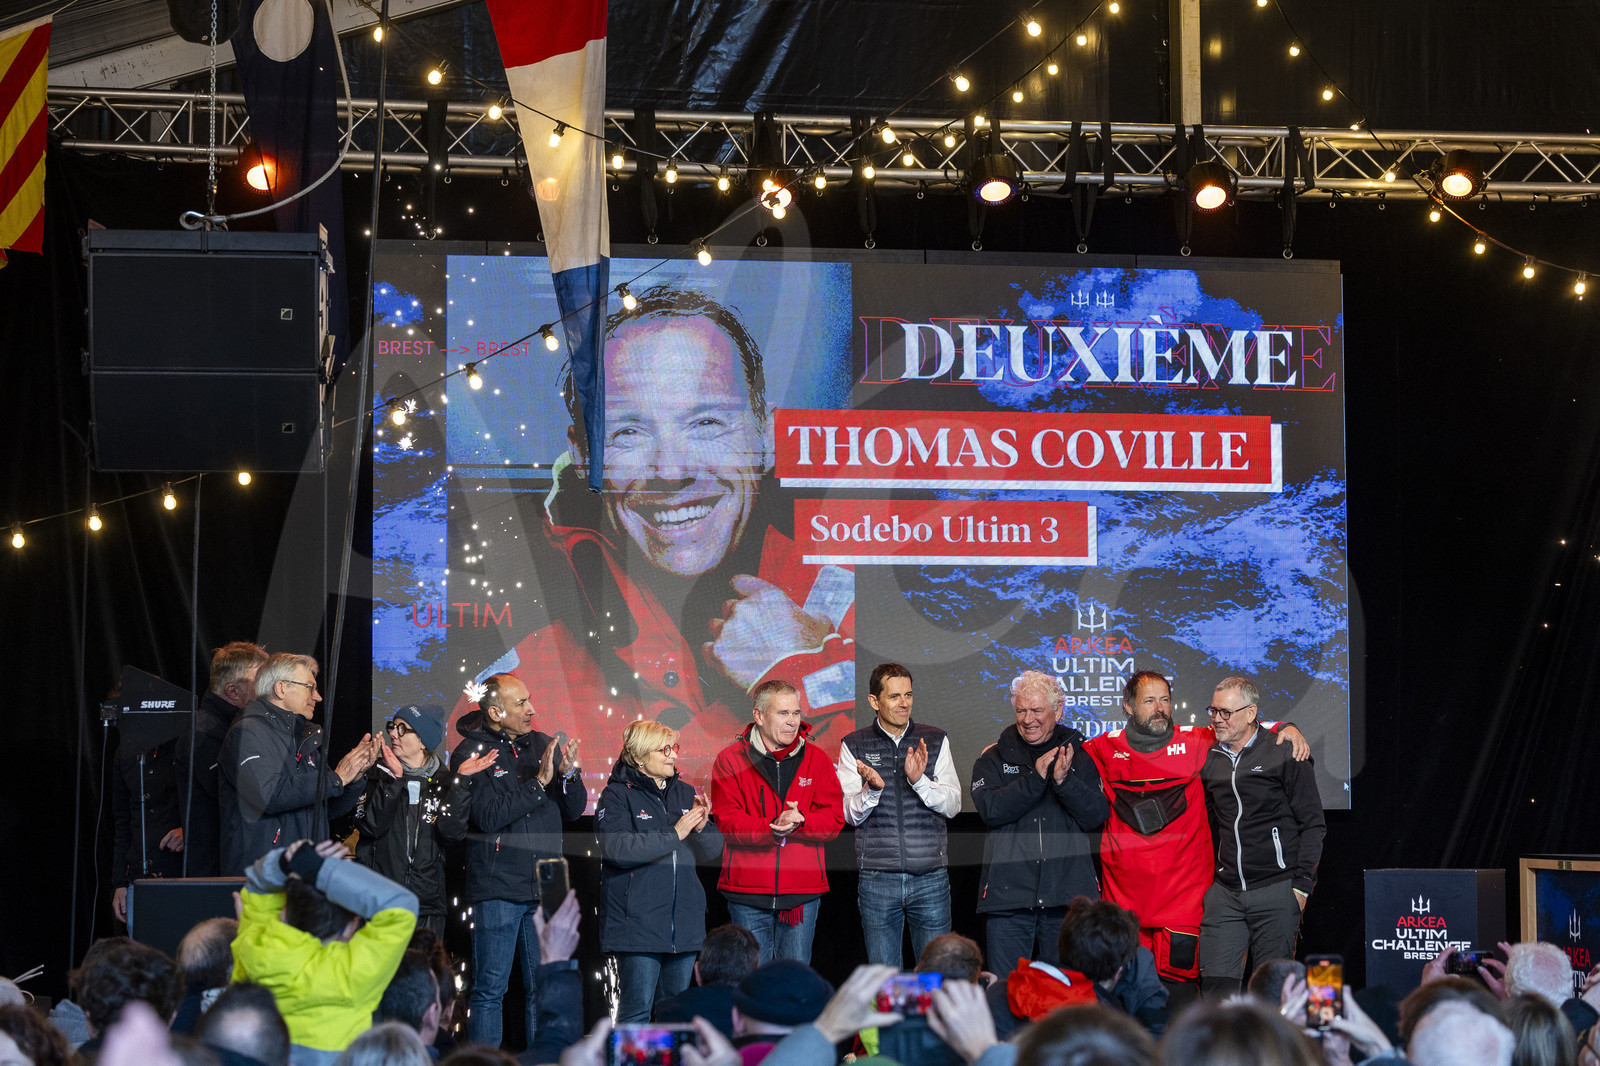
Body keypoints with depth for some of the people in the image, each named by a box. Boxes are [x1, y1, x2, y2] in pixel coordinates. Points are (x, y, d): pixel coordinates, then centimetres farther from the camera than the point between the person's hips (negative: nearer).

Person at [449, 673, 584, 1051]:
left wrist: (569, 774, -9)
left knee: (544, 987, 7)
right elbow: (488, 816, -16)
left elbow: (574, 810, 11)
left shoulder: (543, 745, 11)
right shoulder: (471, 753, -4)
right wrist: (538, 782, -17)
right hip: (497, 888, -5)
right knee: (490, 988, -2)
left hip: (545, 886, 5)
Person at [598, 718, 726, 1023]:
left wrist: (702, 828, -10)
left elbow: (712, 850, 12)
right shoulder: (618, 796, -4)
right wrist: (674, 833, -19)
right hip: (638, 924, -6)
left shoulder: (685, 793, 14)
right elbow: (618, 849, -19)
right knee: (637, 1009, -8)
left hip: (684, 923, 6)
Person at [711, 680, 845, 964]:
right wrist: (773, 827, -24)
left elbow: (834, 819, 0)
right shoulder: (731, 760, 1)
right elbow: (728, 822, -8)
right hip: (748, 890, -2)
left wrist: (798, 823, -19)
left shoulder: (816, 760, 7)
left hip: (803, 893, 2)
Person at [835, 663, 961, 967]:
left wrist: (920, 781, -17)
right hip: (877, 879, 0)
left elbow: (953, 805, 1)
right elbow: (850, 814, 0)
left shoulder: (935, 740, 7)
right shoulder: (854, 746, 5)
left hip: (931, 876, 0)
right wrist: (871, 788, -20)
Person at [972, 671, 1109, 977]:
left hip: (1067, 894, 1)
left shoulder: (1080, 758, 10)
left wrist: (1064, 780, -16)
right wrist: (1036, 777, -15)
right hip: (1008, 892, 0)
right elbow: (990, 809, -7)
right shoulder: (994, 759, 9)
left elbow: (1096, 816, 0)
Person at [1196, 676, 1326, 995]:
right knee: (1216, 982, -4)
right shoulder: (1209, 760, 11)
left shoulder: (1283, 755, -2)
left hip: (1275, 890, -4)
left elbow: (1313, 824, -2)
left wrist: (1302, 884, -8)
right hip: (1225, 893, 4)